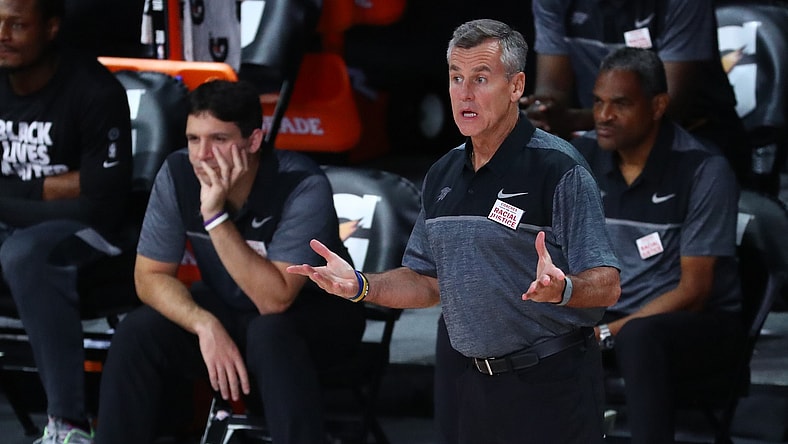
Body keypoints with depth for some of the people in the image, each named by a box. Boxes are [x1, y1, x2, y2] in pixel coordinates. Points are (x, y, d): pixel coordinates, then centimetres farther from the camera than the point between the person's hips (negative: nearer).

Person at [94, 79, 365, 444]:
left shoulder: (302, 186, -29)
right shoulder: (177, 174, -16)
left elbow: (275, 300, -34)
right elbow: (150, 275, -10)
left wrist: (216, 215, -40)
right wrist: (205, 325, -28)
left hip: (315, 314, -4)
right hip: (229, 310, 4)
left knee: (269, 334, -36)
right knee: (138, 332, -19)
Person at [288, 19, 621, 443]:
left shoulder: (560, 169, -12)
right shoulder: (441, 176, 11)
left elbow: (606, 284, -16)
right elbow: (428, 282, 17)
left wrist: (561, 289, -37)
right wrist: (361, 286, 1)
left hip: (549, 386, -6)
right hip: (466, 382, 6)